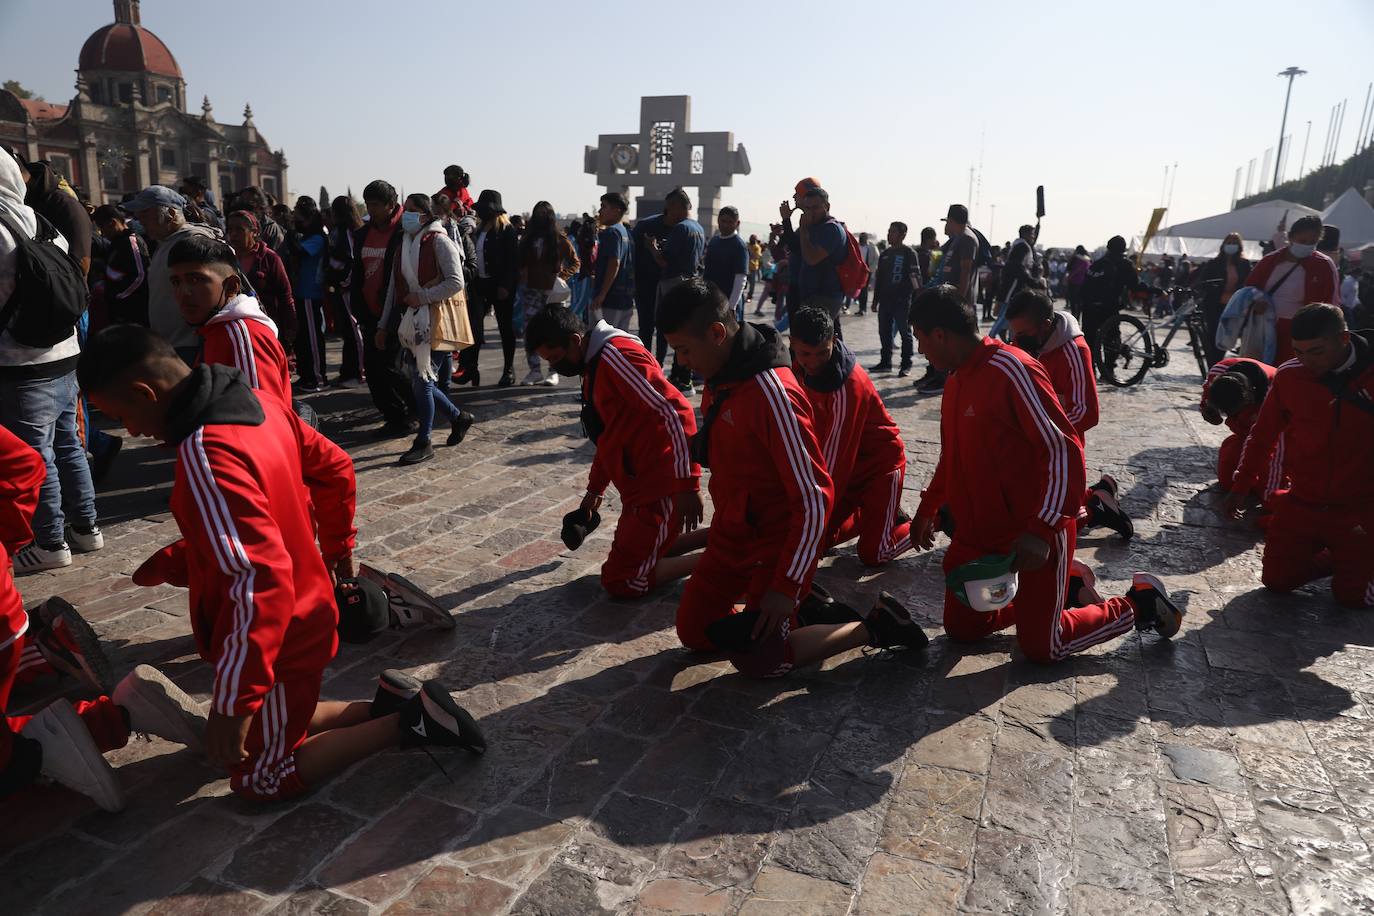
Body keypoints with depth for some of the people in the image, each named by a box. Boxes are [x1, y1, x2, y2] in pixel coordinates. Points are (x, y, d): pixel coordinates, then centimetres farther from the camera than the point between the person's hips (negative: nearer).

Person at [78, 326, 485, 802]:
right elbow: (334, 467, 9)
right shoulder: (257, 402, -4)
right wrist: (337, 545, 24)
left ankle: (408, 721, 2)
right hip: (307, 611, 9)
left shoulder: (205, 458, -31)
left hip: (279, 641, -9)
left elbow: (260, 578, -35)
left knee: (259, 778, 12)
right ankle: (386, 709, 15)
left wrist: (231, 702, -29)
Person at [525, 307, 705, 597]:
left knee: (620, 581, -5)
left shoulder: (615, 355, -19)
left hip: (661, 485, -10)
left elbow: (677, 412, -26)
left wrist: (688, 483, -28)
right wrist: (594, 489, 29)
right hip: (641, 483, 10)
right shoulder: (594, 365, 14)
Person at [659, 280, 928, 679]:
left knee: (757, 659, 0)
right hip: (731, 534, 9)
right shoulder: (718, 380, -1)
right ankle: (803, 612, 25)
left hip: (776, 544, -8)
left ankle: (876, 626, 12)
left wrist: (785, 586, -22)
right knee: (693, 631, 12)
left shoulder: (772, 393, -29)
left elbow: (814, 498, -27)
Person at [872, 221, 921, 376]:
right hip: (885, 299, 7)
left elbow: (915, 277, -9)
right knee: (884, 331, 9)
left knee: (905, 332, -2)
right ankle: (885, 362, 19)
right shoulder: (885, 254, 15)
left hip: (902, 300, -7)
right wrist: (875, 299, 17)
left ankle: (906, 365, 2)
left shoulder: (909, 253, -4)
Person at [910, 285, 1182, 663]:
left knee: (1040, 647, 2)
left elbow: (1064, 450, -25)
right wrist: (928, 509, 22)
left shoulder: (1011, 370, -22)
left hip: (1033, 535, -8)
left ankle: (1140, 604, 23)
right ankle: (1056, 588, 29)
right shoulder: (957, 379, 6)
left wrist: (1041, 530, -31)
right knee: (960, 629, 13)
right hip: (977, 532, 8)